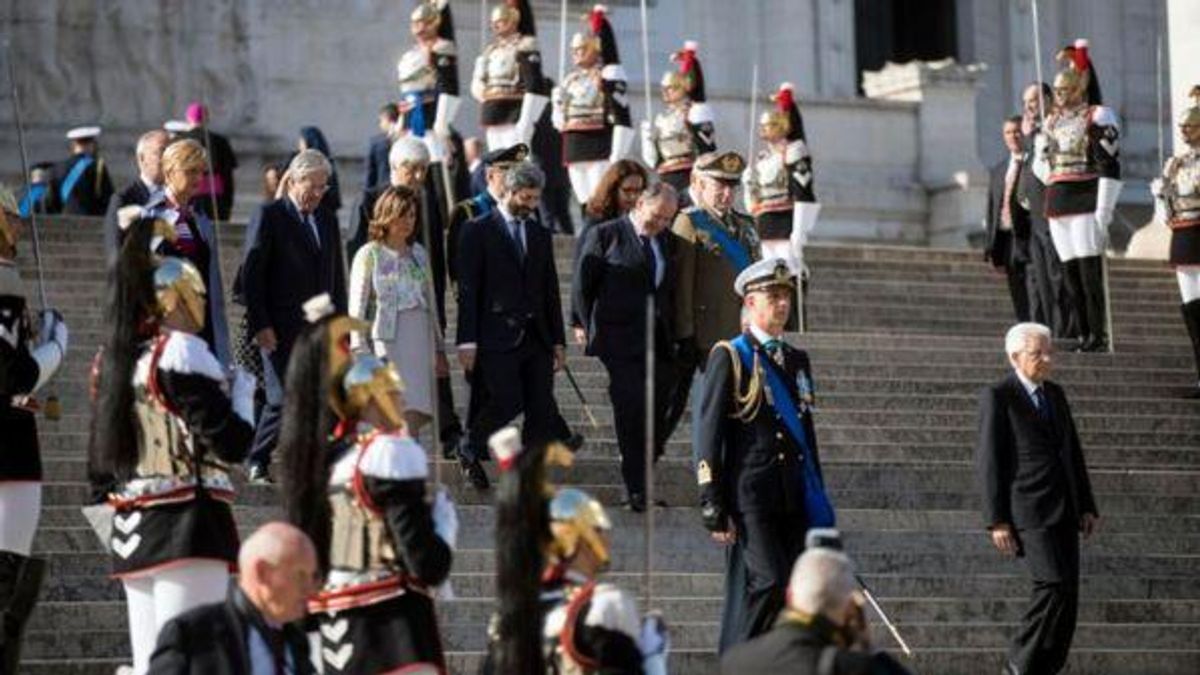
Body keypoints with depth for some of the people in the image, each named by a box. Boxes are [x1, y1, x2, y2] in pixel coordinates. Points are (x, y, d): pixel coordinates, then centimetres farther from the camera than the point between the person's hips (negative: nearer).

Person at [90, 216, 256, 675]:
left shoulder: (117, 357, 14)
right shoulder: (181, 350, -10)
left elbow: (101, 460, 18)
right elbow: (232, 443, -11)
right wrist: (243, 390, 3)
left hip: (131, 530, 8)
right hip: (188, 525, -8)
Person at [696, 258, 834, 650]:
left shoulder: (796, 360, 18)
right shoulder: (730, 357, -2)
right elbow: (709, 435, -6)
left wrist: (818, 501, 19)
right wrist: (713, 508, -12)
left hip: (795, 500, 7)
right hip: (751, 496, -7)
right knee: (767, 583, -17)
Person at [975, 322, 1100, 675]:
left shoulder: (1055, 394, 16)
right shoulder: (997, 397, -6)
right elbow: (988, 460, -9)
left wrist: (1086, 506, 13)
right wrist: (997, 522, -14)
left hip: (1063, 511, 7)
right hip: (1028, 510, -7)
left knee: (1067, 594, 3)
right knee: (1053, 585, -19)